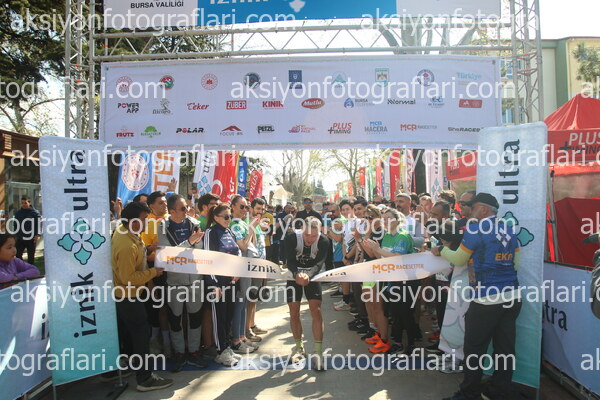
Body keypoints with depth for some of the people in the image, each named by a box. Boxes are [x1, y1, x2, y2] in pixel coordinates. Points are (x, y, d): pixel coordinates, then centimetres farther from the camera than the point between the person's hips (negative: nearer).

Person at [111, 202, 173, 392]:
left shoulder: (122, 230, -1)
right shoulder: (127, 246, -32)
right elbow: (129, 278, -29)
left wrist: (144, 249, 2)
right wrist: (153, 272, -20)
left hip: (124, 293, 10)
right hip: (128, 296, -10)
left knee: (128, 333, 22)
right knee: (141, 333, -3)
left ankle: (136, 366, 40)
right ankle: (145, 379, 6)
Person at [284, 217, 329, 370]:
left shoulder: (323, 241, -21)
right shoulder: (292, 237, -24)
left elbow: (319, 263, -27)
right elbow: (290, 261, -24)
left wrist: (308, 275, -46)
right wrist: (297, 274, -44)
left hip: (312, 276, 0)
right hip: (294, 275, 0)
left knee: (316, 311, -10)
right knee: (294, 313, 4)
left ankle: (318, 352, -4)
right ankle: (299, 347, 23)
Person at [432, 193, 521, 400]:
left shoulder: (475, 230, -8)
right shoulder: (509, 229, 10)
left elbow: (458, 260, 2)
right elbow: (515, 263, 18)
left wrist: (441, 250, 20)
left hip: (487, 299, -7)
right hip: (512, 296, 7)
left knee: (475, 348, 5)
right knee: (505, 348, 13)